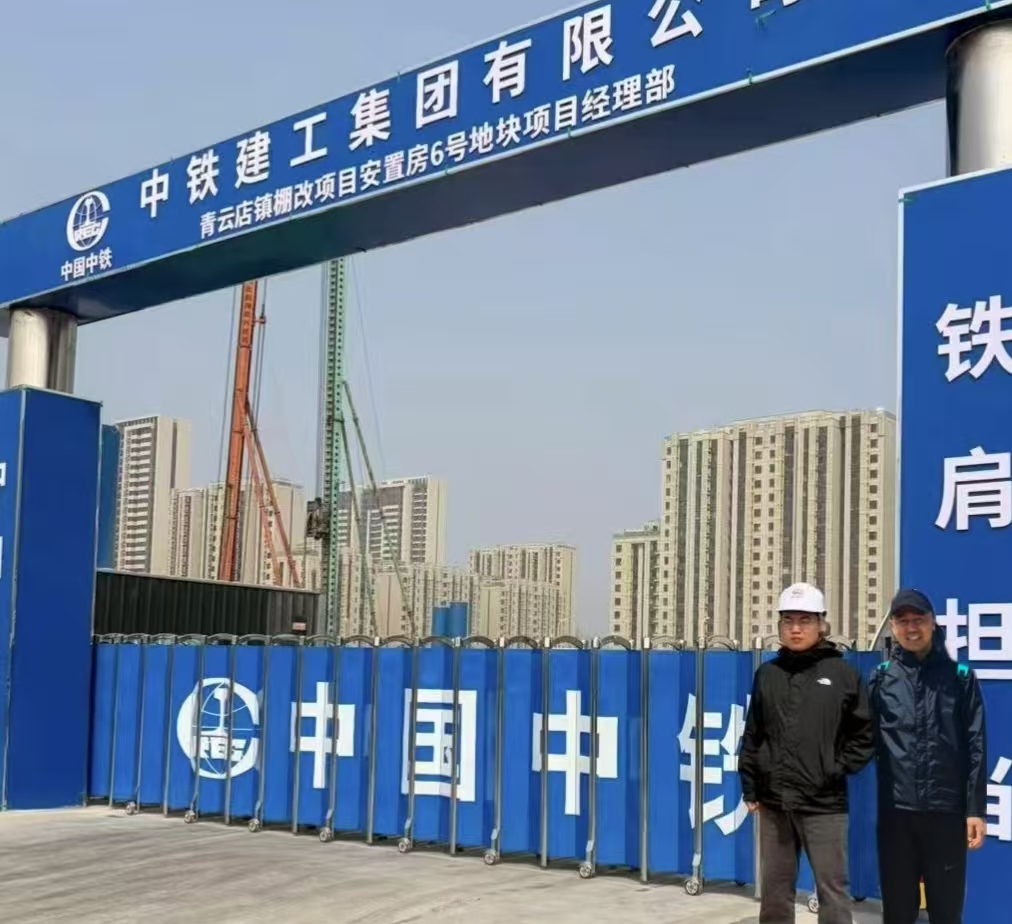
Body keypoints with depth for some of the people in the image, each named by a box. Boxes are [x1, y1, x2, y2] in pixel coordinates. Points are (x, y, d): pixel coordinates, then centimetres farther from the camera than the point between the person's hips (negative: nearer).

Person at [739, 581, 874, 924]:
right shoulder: (767, 674, 7)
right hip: (774, 802, 3)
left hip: (823, 804, -3)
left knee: (832, 890, 0)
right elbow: (753, 735, 10)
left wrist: (837, 770, -6)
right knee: (775, 891, 12)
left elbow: (865, 734, 2)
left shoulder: (842, 673, -1)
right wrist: (750, 789, 8)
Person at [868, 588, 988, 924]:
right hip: (895, 811, 1)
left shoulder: (959, 676, 3)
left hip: (946, 811, -1)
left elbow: (975, 746, 1)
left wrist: (976, 809, -3)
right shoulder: (881, 678, 5)